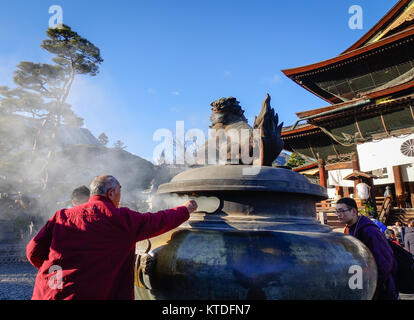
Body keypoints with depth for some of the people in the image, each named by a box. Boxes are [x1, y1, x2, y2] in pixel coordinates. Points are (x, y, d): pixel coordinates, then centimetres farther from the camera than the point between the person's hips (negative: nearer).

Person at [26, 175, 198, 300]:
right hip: (85, 294, -5)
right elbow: (159, 221, 2)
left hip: (45, 293, 6)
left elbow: (34, 251, 5)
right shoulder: (122, 219, -7)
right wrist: (186, 209, 19)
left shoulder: (62, 215, 5)